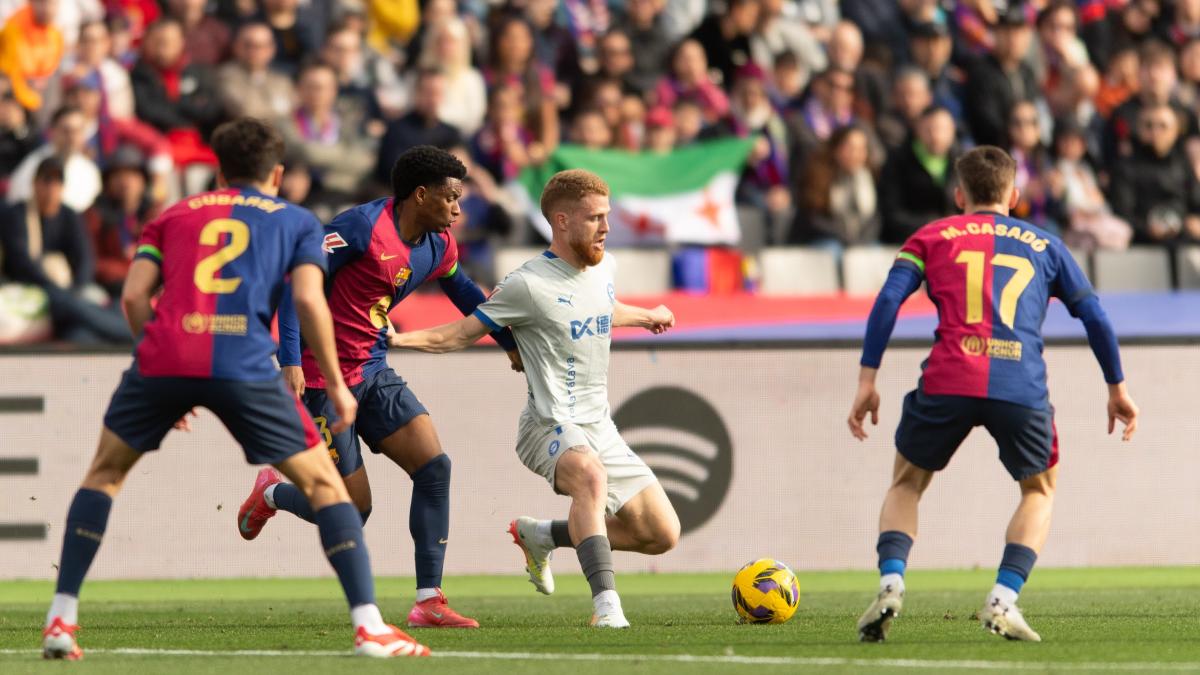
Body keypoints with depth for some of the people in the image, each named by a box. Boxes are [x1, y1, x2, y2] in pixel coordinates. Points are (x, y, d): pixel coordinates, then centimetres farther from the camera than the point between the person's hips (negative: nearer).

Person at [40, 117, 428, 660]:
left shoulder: (174, 216, 26)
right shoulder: (296, 221, 22)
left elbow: (134, 296, 13)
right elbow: (309, 300, 4)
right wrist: (337, 386, 10)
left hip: (165, 354, 2)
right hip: (245, 365, -2)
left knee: (105, 473, 23)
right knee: (322, 482, 11)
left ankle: (61, 619, 14)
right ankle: (370, 627, 0)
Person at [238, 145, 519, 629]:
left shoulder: (438, 246, 6)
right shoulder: (363, 226, -19)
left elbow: (463, 292, 27)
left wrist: (512, 344, 31)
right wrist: (291, 361, -26)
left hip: (373, 372, 8)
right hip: (323, 377, -8)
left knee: (434, 466, -11)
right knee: (354, 507, -6)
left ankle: (429, 601, -8)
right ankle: (271, 495, 27)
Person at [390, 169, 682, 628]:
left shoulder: (603, 267, 9)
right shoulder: (529, 284, -13)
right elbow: (463, 333, -6)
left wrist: (647, 317, 51)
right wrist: (397, 337, -21)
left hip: (600, 428, 8)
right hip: (551, 426, -8)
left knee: (663, 534, 1)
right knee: (591, 473, -41)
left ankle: (542, 536, 18)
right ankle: (605, 601, -44)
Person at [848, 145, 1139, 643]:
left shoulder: (932, 237, 19)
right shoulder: (1043, 245, 23)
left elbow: (888, 299, 6)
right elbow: (1094, 316, 21)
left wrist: (867, 382, 5)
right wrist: (1117, 389, 29)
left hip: (948, 380, 0)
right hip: (1021, 389, 0)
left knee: (906, 484, 22)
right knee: (1040, 490, 24)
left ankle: (891, 584, -3)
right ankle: (1004, 599, 3)